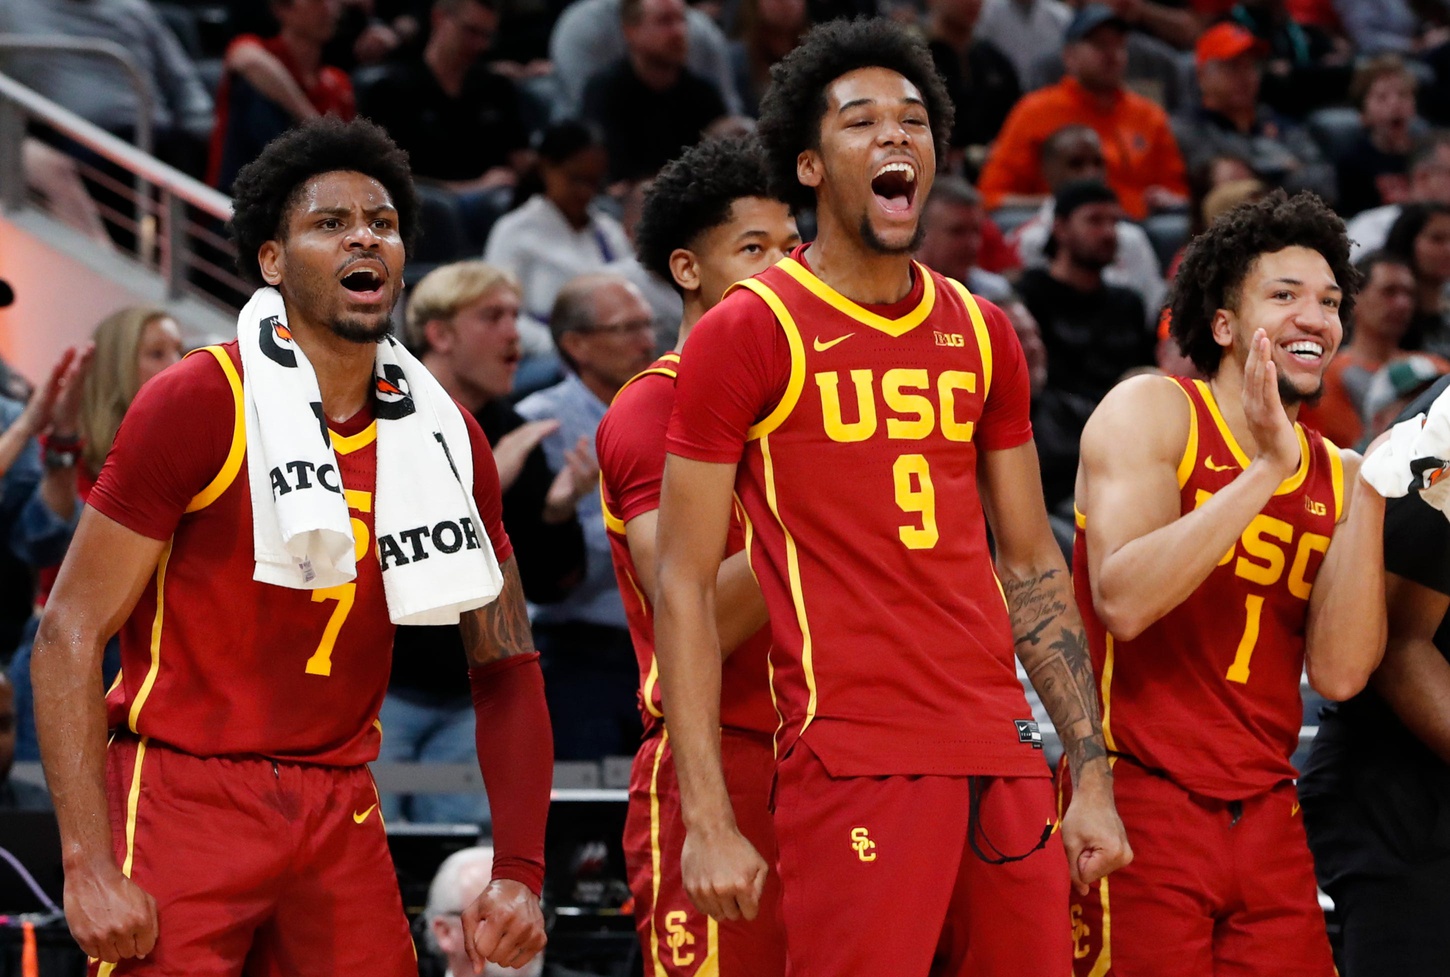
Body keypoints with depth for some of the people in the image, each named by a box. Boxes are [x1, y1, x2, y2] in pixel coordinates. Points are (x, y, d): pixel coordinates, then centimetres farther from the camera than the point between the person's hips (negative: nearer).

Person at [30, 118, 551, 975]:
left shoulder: (445, 437, 6)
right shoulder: (196, 406, -9)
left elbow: (505, 664, 12)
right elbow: (70, 633, -10)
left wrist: (520, 870, 0)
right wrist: (89, 867, -18)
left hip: (341, 809, 5)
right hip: (181, 797, -5)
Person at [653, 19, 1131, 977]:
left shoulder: (983, 334, 14)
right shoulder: (752, 331, -2)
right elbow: (685, 583, -3)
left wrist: (1093, 778, 12)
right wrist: (708, 822, -10)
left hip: (1003, 755, 5)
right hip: (855, 760, -5)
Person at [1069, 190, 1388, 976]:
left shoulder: (1337, 477, 10)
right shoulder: (1151, 413, -3)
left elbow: (1339, 673, -3)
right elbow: (1122, 602, -19)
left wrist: (1372, 494, -8)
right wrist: (1267, 471, -21)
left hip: (1266, 815, 5)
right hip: (1139, 796, -5)